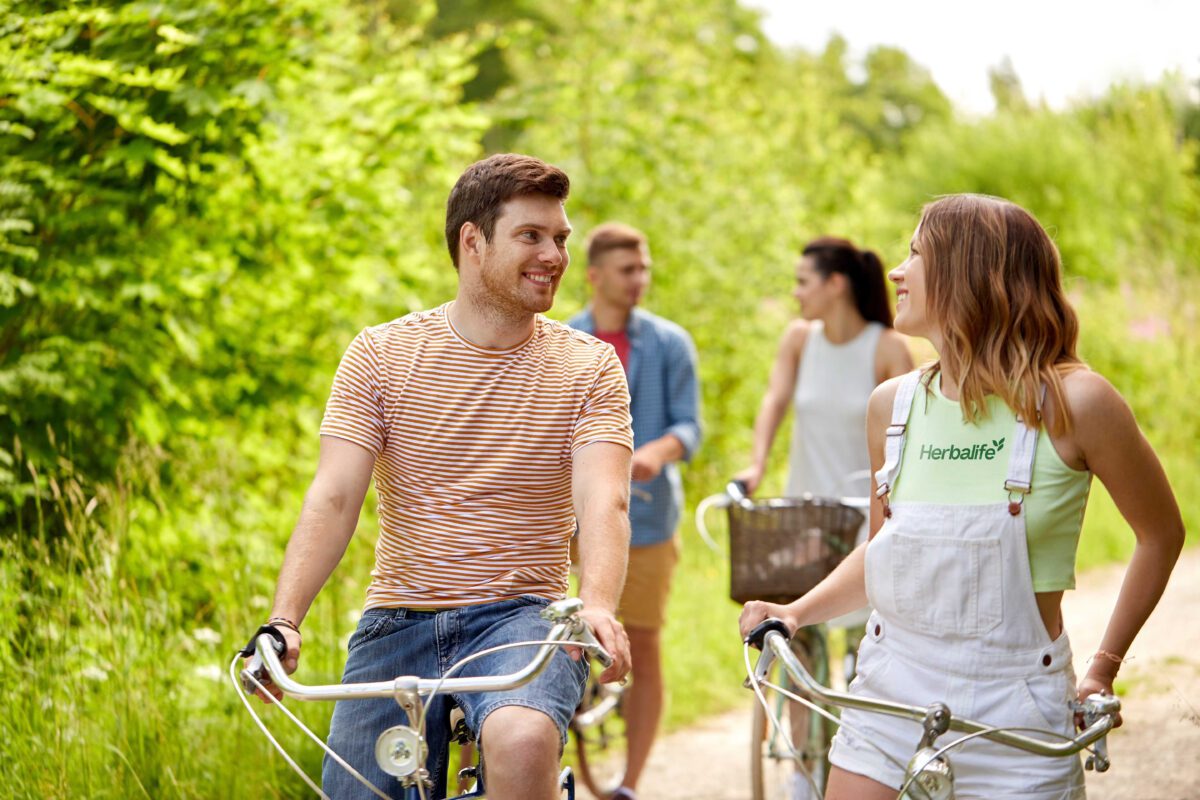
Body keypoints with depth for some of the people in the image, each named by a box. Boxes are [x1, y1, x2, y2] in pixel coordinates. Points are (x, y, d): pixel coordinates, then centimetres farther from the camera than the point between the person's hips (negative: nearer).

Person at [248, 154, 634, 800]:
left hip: (519, 617, -2)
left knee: (523, 741, -33)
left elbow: (603, 502, -12)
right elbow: (333, 499, -6)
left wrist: (596, 606, -33)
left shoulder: (589, 367, 2)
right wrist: (283, 620, -22)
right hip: (397, 621, 2)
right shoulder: (380, 354, 3)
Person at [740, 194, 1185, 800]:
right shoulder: (892, 405, 2)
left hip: (1013, 717, -3)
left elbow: (1162, 534, 2)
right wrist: (795, 611, 0)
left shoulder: (1072, 402, -11)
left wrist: (1104, 666, 3)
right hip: (889, 702, 4)